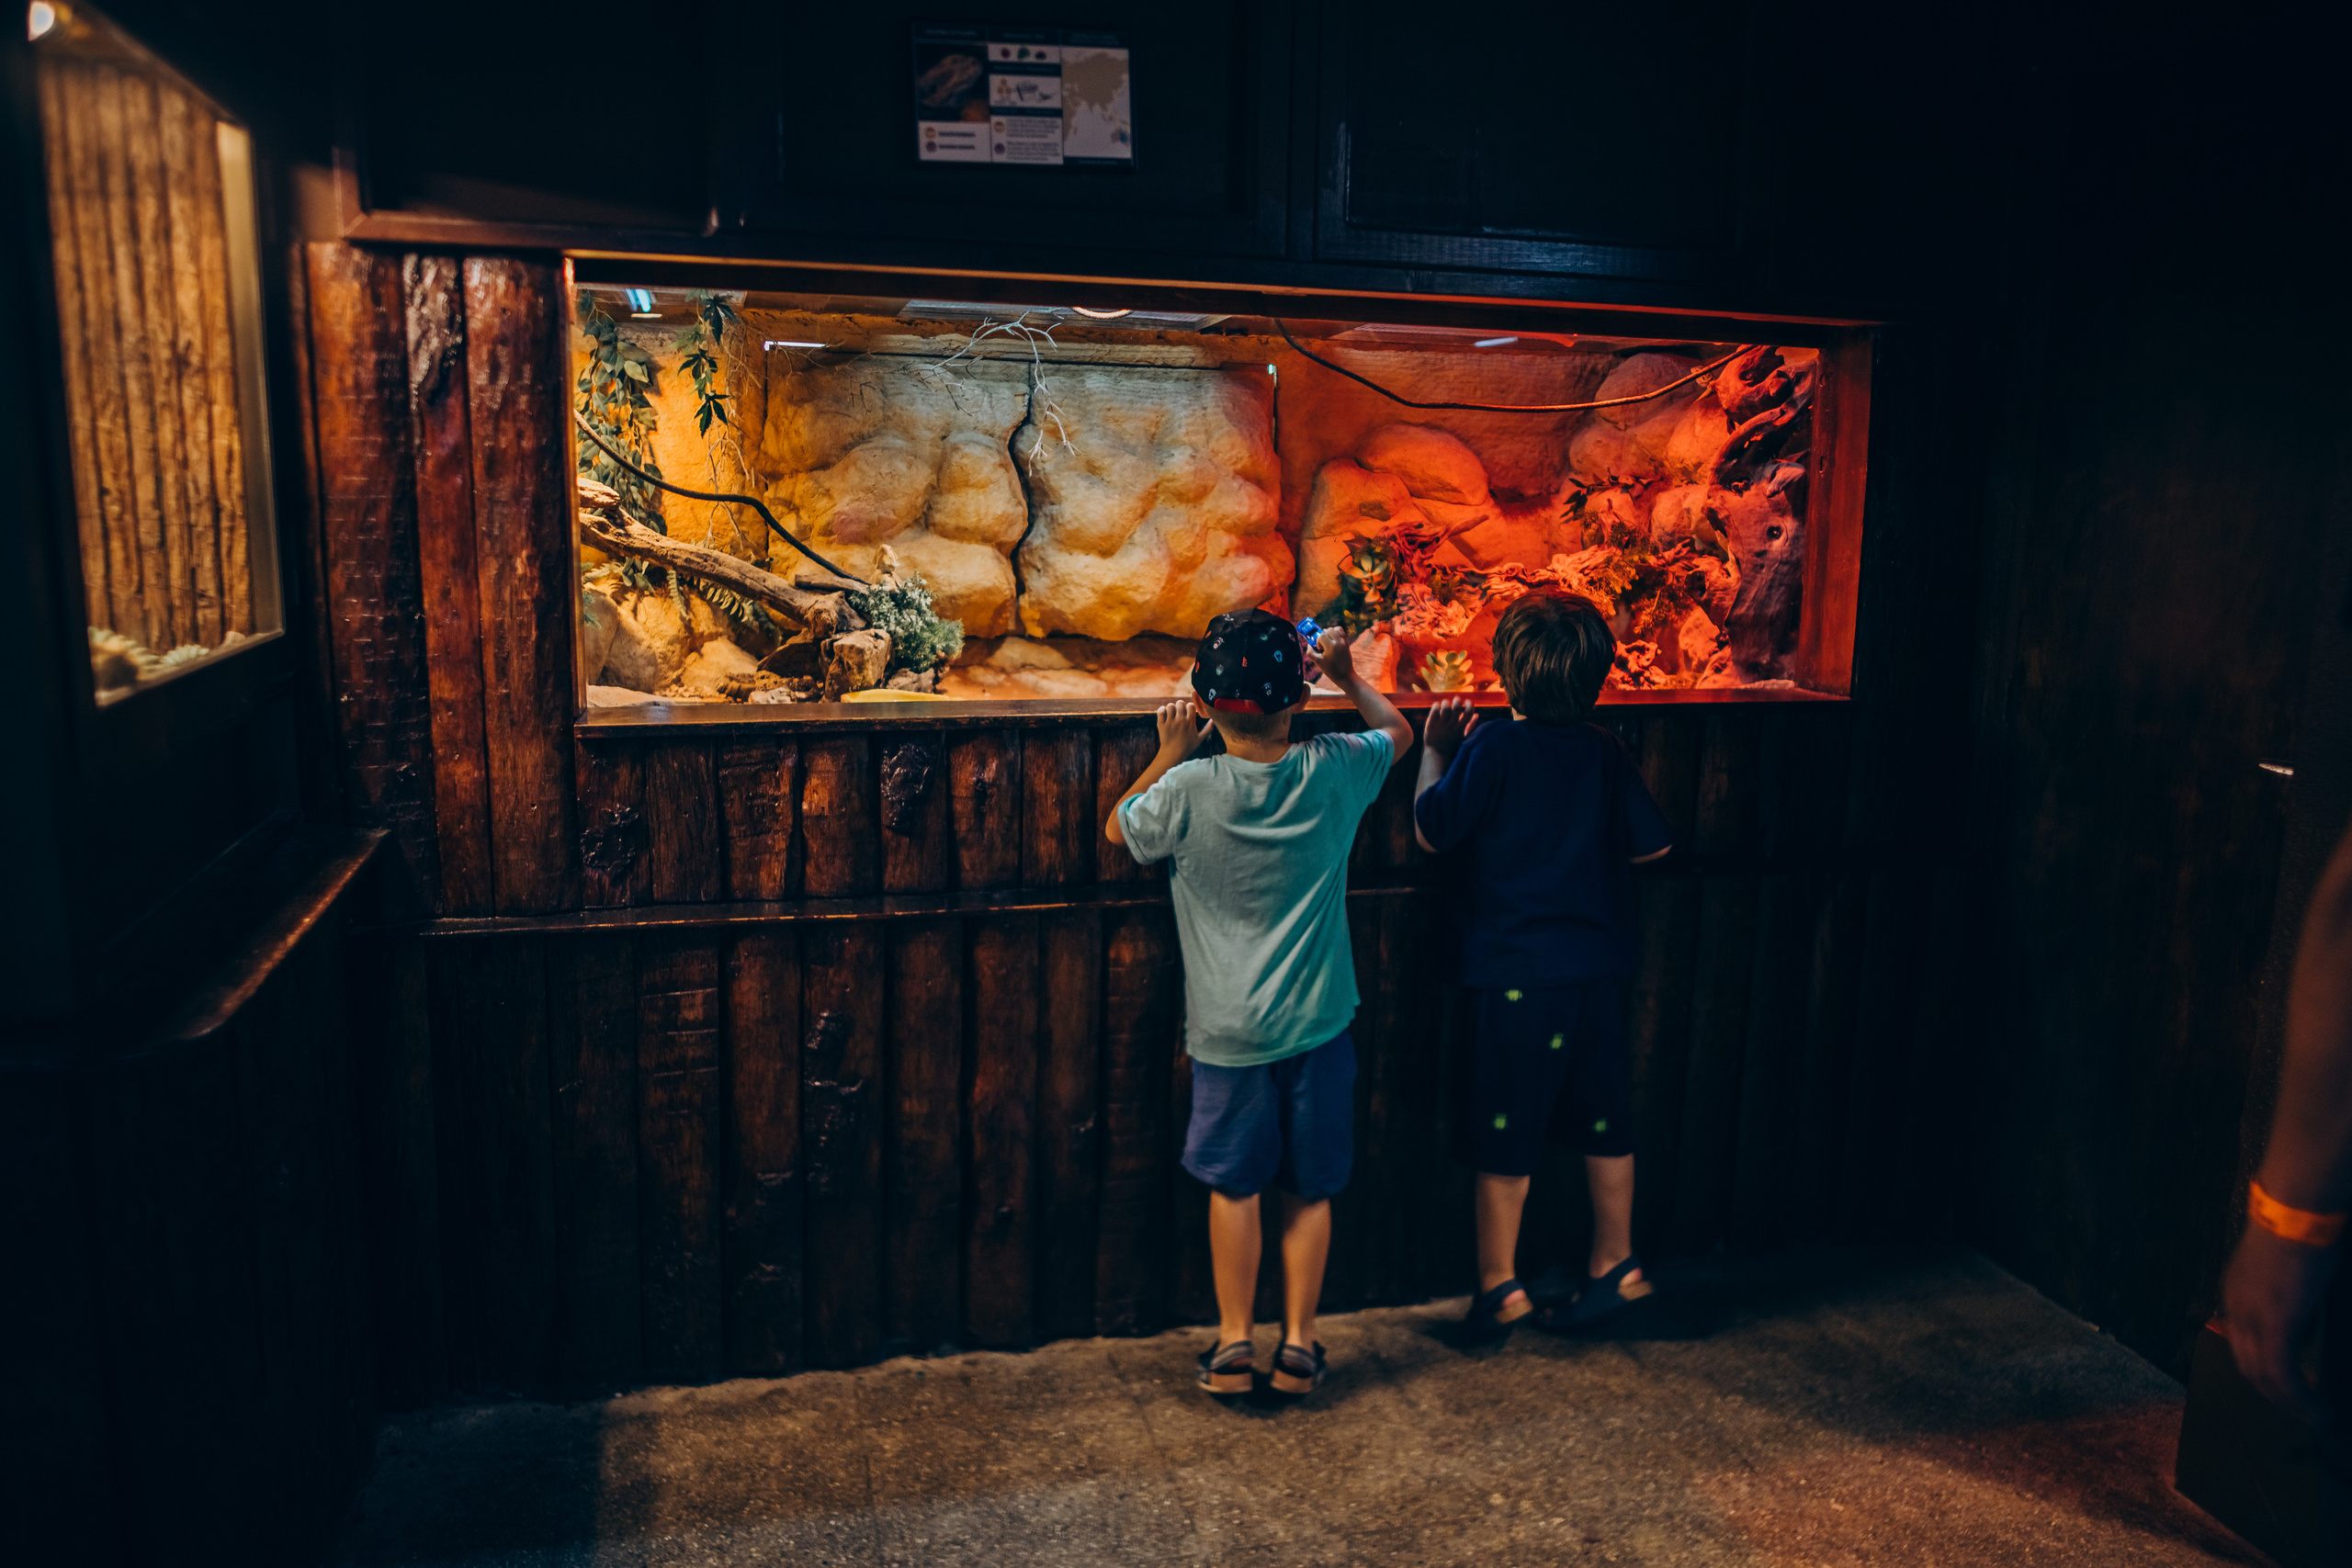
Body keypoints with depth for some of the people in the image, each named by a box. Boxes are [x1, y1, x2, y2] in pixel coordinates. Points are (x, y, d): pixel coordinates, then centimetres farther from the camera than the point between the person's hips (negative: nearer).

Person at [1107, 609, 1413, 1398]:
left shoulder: (1188, 790, -15)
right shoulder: (1335, 772, -10)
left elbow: (1117, 829, 6)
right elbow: (1398, 728, 13)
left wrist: (1170, 752, 9)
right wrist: (1347, 675, 26)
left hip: (1229, 1029, -1)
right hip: (1318, 1021, 1)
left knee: (1233, 1185, 13)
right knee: (1309, 1189, 14)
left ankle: (1233, 1345, 22)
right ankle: (1298, 1345, 23)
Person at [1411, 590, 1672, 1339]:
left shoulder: (1490, 750, -13)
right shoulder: (1605, 753, 1)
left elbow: (1431, 830, -5)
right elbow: (1652, 843, 8)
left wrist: (1436, 749, 6)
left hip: (1521, 973, -5)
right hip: (1598, 967, 5)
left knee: (1504, 1134, 6)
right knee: (1602, 1120, 17)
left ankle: (1499, 1285, 15)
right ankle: (1616, 1264, 28)